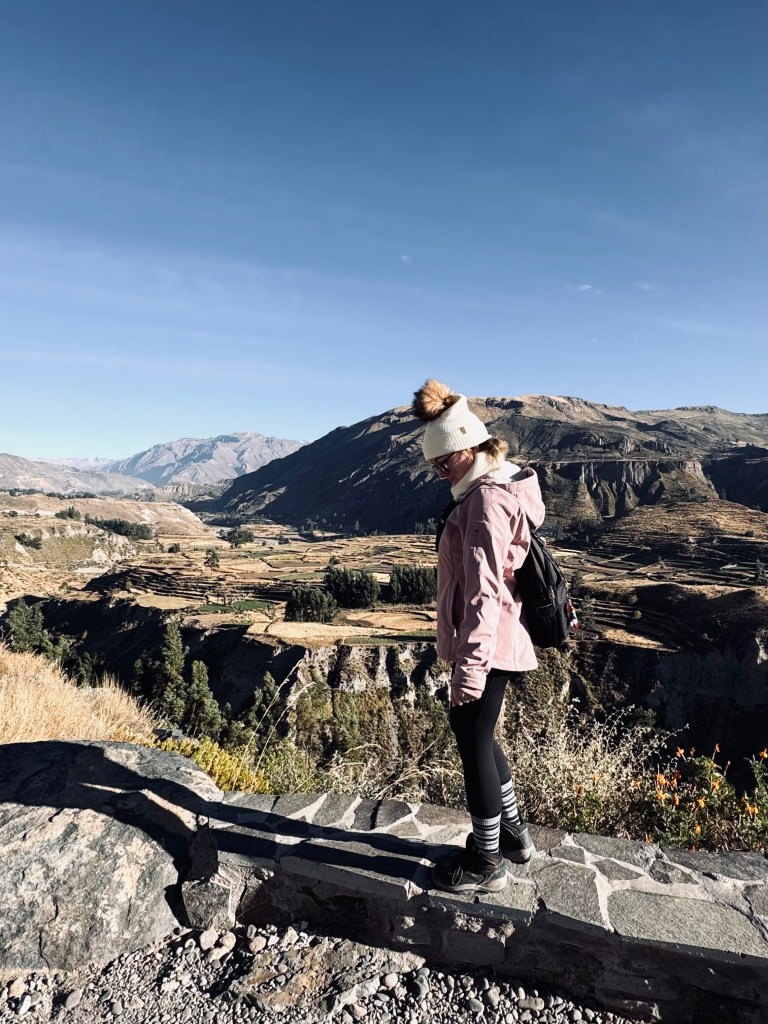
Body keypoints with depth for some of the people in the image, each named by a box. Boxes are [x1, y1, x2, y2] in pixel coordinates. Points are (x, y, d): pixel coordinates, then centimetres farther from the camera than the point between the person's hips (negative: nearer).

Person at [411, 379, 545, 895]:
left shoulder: (487, 499, -20)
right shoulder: (494, 488, 11)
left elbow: (484, 589, -25)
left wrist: (470, 666, -25)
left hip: (488, 645, -10)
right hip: (496, 642, 10)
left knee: (474, 743, 5)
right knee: (471, 730, 23)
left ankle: (487, 863, 25)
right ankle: (513, 830, 40)